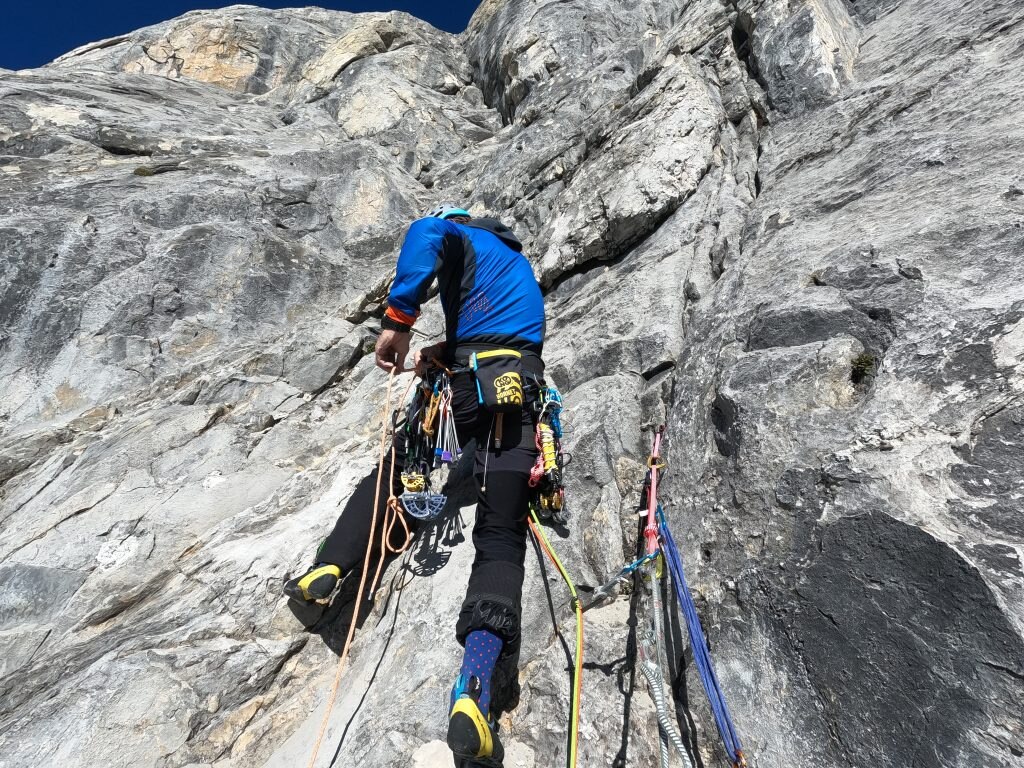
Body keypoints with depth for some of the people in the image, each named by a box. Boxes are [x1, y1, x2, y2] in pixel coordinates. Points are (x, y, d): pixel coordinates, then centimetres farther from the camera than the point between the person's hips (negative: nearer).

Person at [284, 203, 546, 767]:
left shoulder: (457, 236, 16)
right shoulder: (517, 263, 39)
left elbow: (424, 236, -10)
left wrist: (397, 320, -10)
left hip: (472, 379, -4)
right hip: (521, 387, 5)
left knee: (392, 467, 21)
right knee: (501, 536, -7)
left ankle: (327, 568, 12)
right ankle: (474, 687, -23)